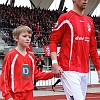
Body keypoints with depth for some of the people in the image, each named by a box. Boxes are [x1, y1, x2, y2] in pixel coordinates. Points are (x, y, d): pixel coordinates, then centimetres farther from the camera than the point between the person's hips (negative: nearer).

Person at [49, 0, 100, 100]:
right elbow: (53, 41, -5)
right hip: (69, 70, -7)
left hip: (85, 71, 7)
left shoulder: (89, 21, 16)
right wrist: (54, 64, -17)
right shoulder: (65, 18, -3)